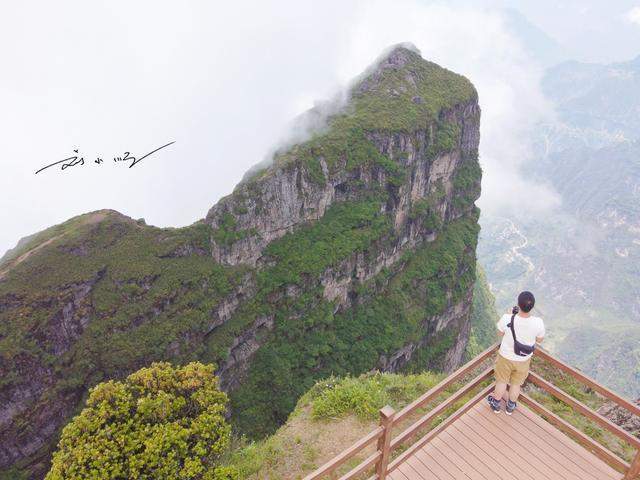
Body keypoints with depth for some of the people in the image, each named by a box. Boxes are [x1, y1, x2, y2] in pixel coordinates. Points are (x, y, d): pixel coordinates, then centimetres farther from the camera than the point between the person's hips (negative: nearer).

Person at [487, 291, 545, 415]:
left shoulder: (507, 318, -34)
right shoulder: (538, 322, -30)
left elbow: (500, 333, -11)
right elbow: (539, 340, -8)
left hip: (506, 357, -1)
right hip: (523, 359, 1)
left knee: (501, 381, 24)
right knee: (516, 384, 26)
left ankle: (496, 405, 46)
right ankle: (510, 407, 49)